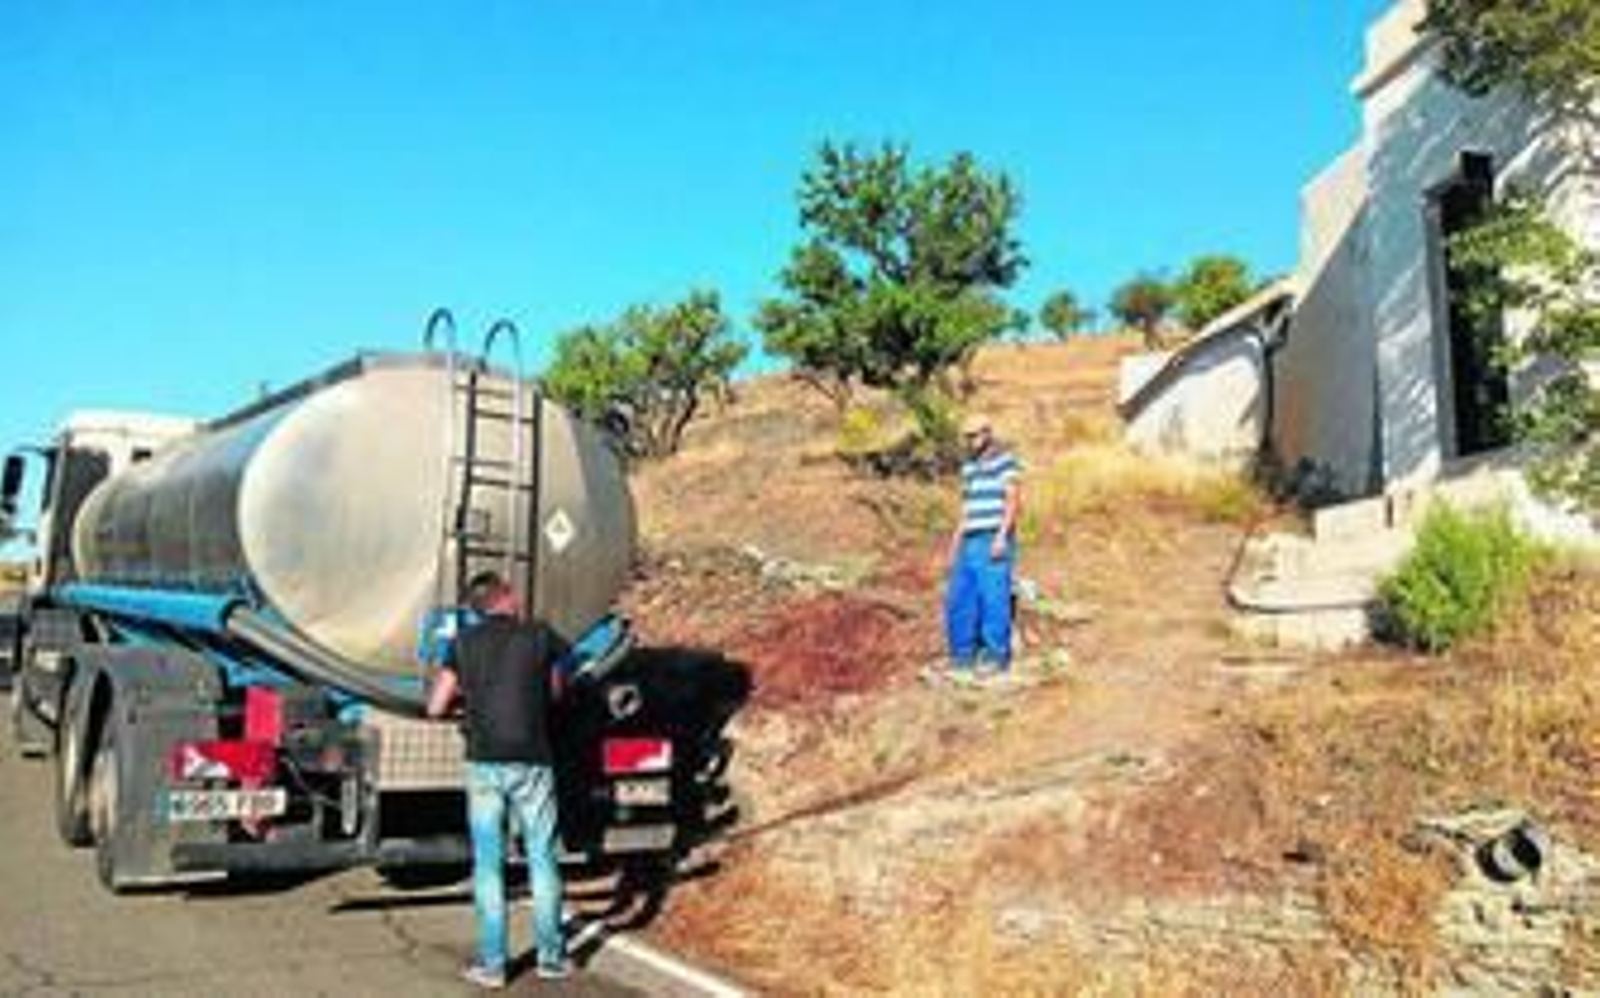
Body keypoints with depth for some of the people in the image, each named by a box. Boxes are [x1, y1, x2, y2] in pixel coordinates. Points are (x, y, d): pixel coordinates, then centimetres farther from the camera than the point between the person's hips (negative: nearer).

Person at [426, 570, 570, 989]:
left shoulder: (465, 643, 3)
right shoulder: (540, 637, 0)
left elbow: (435, 708, 4)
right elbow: (555, 693, 14)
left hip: (484, 763, 1)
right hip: (532, 763, -1)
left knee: (488, 864, 7)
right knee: (542, 859, 11)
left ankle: (491, 963, 10)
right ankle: (550, 956, 18)